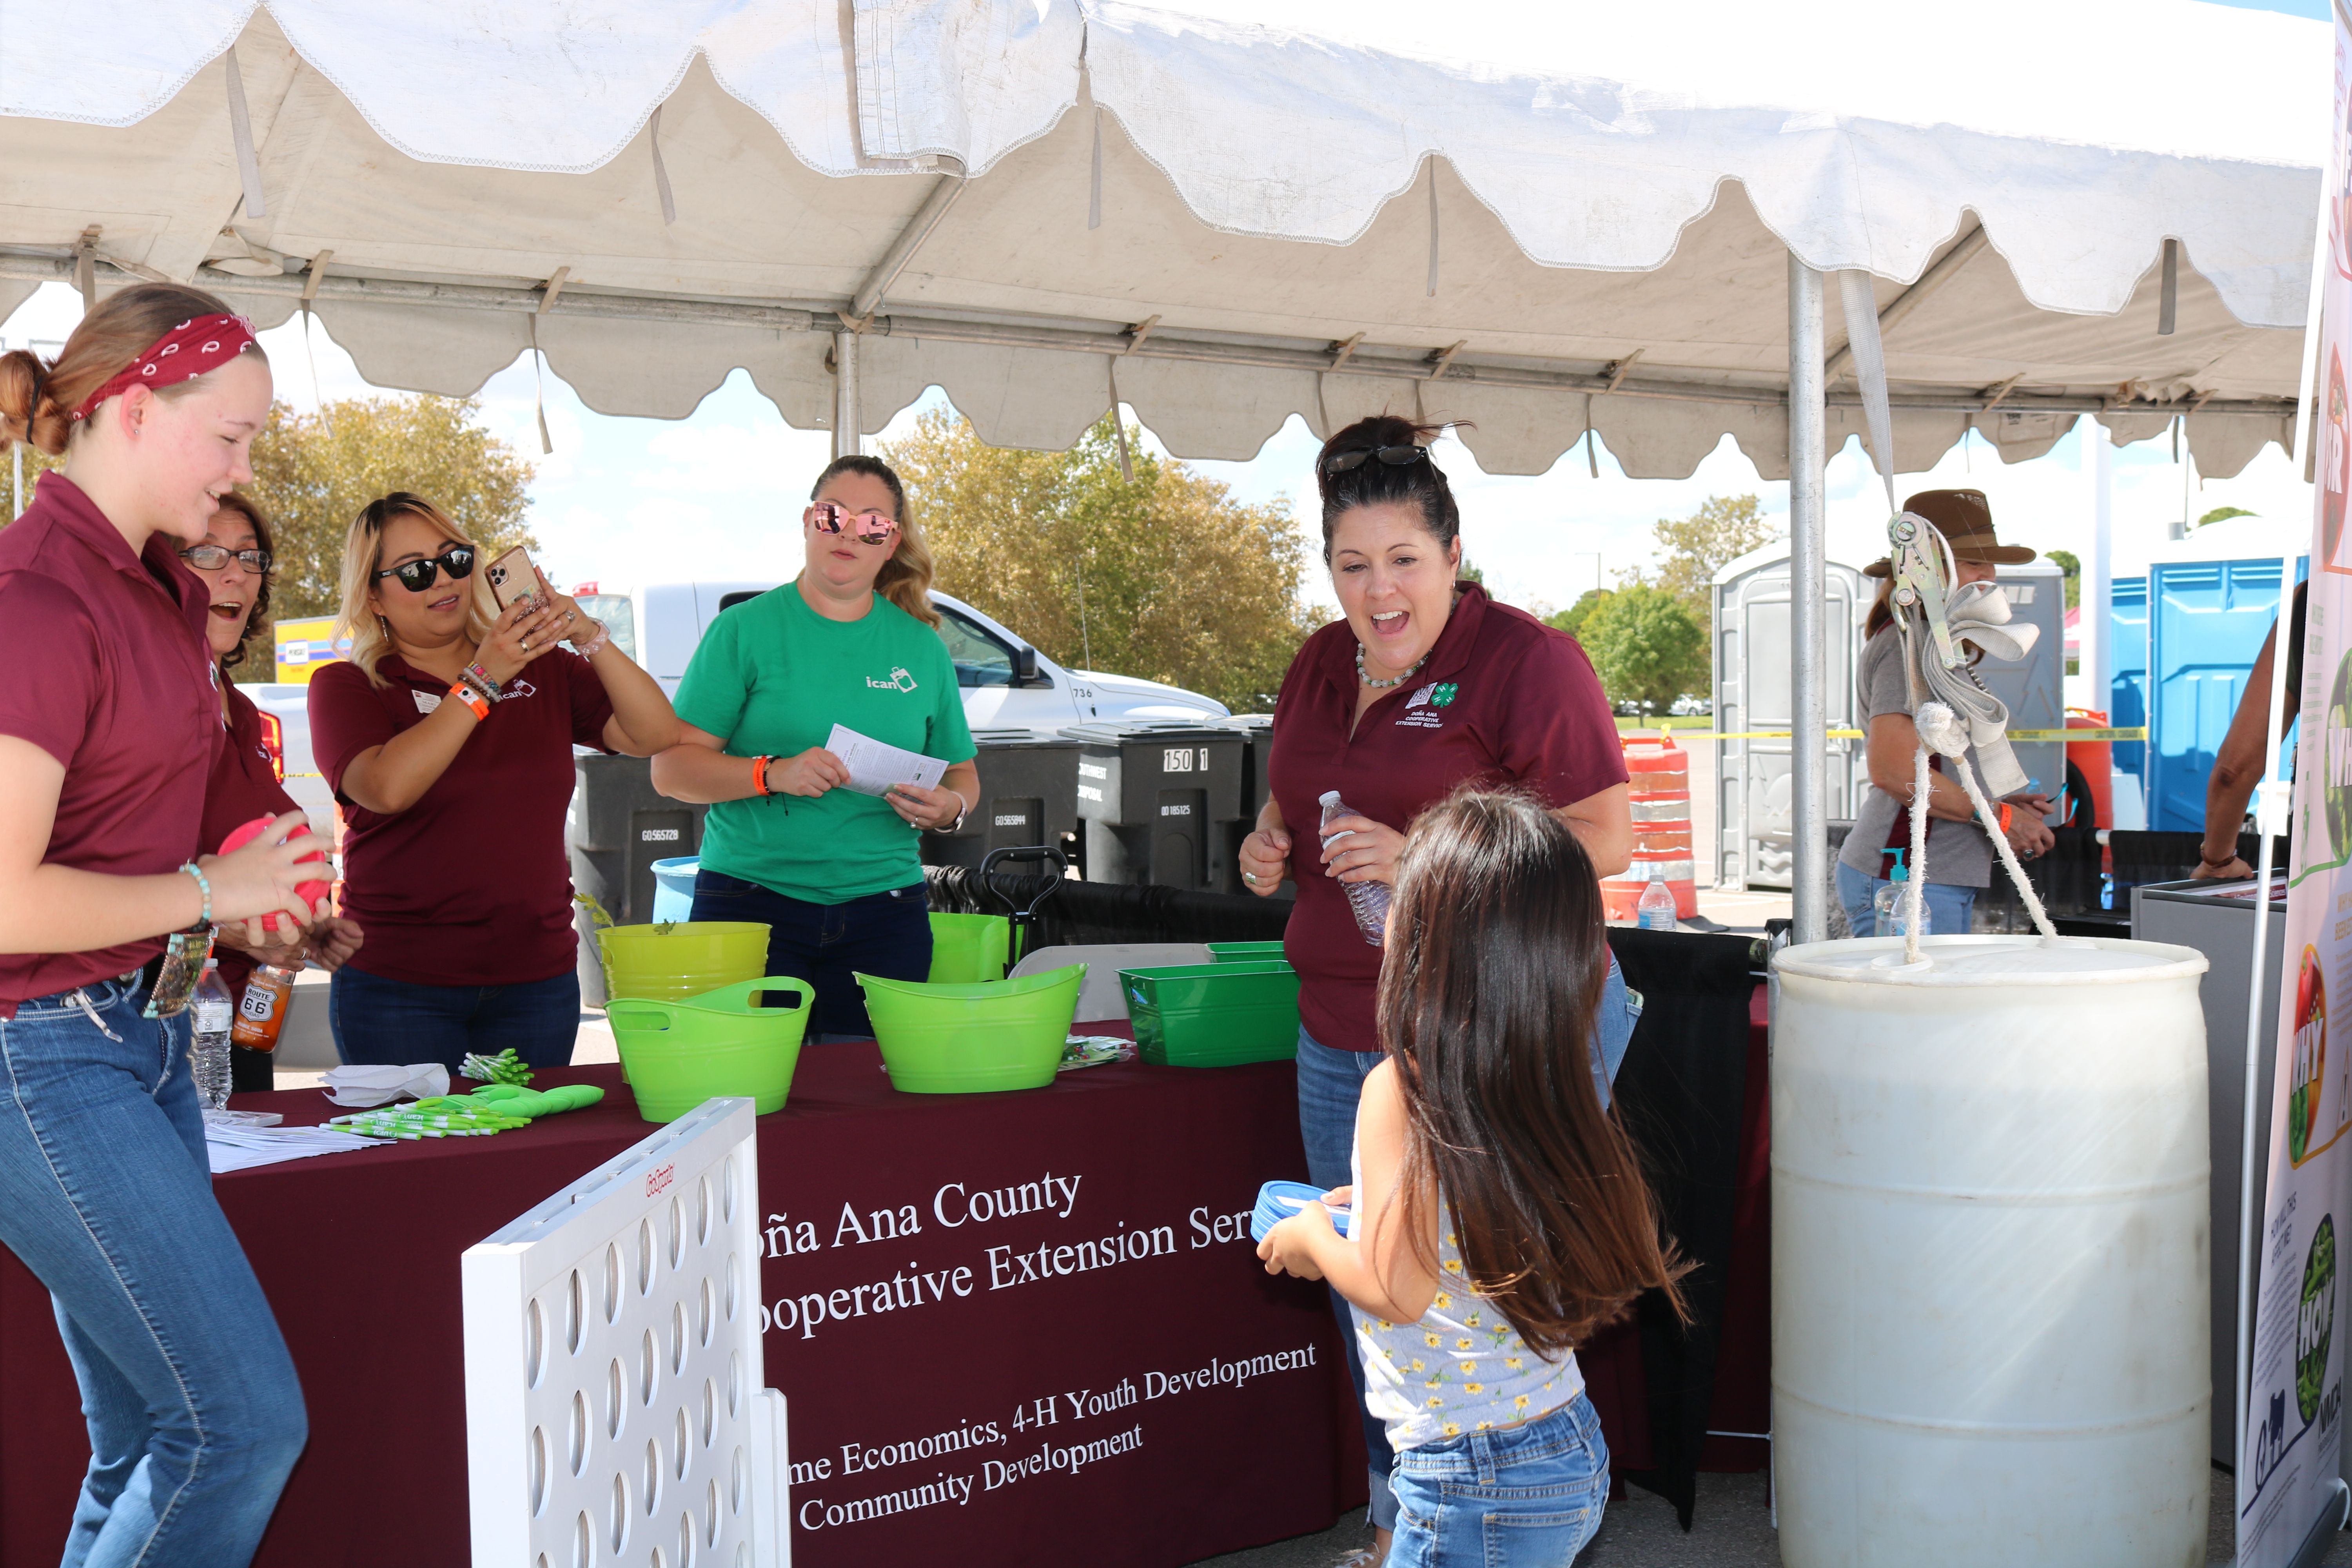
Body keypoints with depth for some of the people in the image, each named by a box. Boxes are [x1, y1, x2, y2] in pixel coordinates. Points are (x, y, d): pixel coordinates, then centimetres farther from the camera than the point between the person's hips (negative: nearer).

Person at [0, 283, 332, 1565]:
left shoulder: (154, 588, 11)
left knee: (149, 1439, 13)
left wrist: (246, 906, 9)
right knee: (243, 1421, -8)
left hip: (139, 1034, 9)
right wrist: (211, 890, -11)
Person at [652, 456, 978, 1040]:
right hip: (751, 903, -2)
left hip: (884, 913, 3)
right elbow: (670, 768, -3)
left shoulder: (922, 648, 11)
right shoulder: (745, 630, 2)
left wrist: (948, 809, -4)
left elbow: (961, 773, 19)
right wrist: (773, 773, -18)